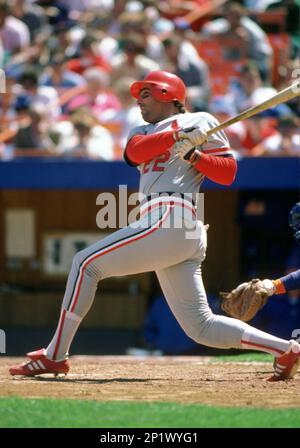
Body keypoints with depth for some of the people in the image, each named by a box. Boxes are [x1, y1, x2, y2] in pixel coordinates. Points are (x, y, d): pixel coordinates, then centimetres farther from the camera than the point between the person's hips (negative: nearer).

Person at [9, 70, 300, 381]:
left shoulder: (200, 121, 11)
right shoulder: (142, 132, 31)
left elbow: (228, 173, 4)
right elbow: (136, 151, 6)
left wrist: (195, 155, -11)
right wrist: (178, 136, -7)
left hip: (170, 220, -8)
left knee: (86, 263, -6)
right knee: (201, 327, 2)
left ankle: (55, 356, -5)